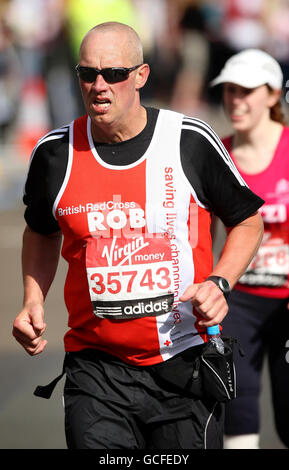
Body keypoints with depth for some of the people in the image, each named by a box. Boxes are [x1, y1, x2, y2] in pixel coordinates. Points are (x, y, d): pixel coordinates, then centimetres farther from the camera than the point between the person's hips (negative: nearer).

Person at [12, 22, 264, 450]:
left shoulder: (190, 142, -4)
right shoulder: (56, 154, 1)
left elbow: (248, 221, 9)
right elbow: (41, 232, 22)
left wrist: (218, 284, -7)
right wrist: (33, 302, 7)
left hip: (185, 363, -1)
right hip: (96, 367, 1)